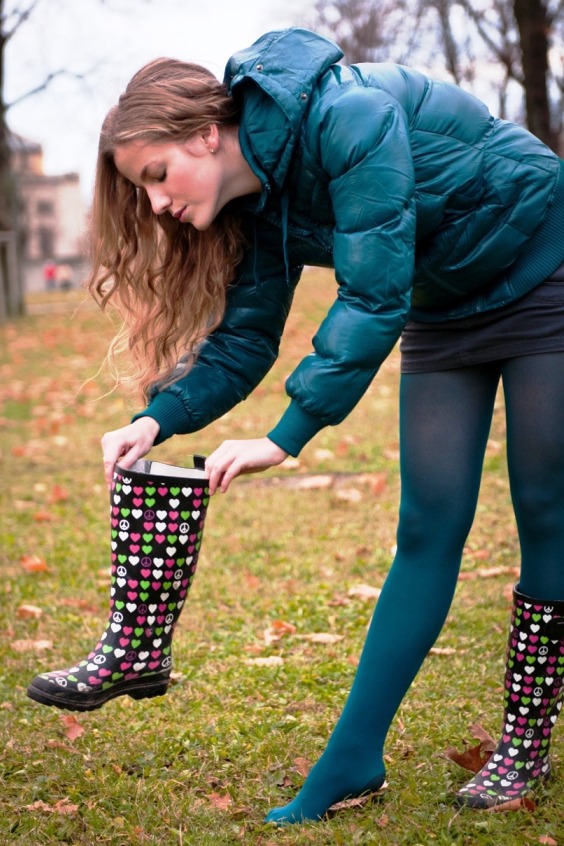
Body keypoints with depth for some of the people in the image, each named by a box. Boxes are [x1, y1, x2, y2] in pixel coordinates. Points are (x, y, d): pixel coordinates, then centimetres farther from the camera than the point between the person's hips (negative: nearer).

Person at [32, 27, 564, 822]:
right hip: (447, 310, 7)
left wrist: (285, 438, -33)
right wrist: (158, 419, -19)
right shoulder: (263, 201, -6)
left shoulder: (348, 117, -31)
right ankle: (353, 760, 2)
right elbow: (243, 340, -2)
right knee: (428, 529, 2)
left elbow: (374, 298, -33)